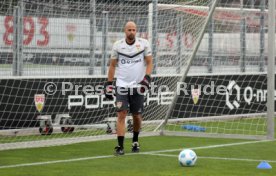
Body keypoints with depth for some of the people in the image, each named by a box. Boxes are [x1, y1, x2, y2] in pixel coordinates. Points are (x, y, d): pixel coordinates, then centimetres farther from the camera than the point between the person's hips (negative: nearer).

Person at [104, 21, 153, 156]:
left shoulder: (144, 44, 0)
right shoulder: (117, 45, 1)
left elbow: (149, 62, 3)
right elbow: (112, 65, 8)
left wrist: (147, 78, -13)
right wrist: (108, 83, 3)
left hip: (138, 86, 1)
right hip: (121, 85, 0)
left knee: (137, 116, 7)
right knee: (121, 114, -11)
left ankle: (135, 141, 32)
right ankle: (120, 146, -12)